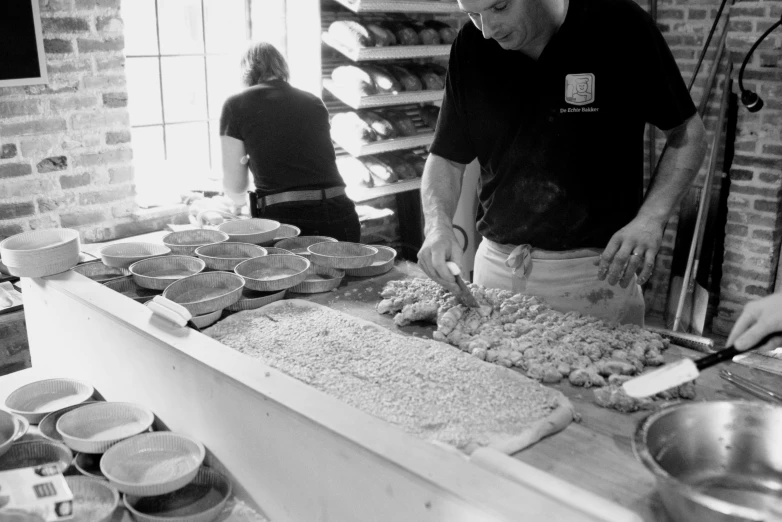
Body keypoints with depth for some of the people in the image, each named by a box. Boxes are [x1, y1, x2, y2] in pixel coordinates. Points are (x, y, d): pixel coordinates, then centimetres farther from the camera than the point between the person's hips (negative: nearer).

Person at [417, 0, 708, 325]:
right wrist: (438, 225, -15)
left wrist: (650, 219, -18)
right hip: (496, 266, 3)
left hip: (597, 271, -3)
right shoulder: (471, 47, -2)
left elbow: (688, 134, -3)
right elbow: (446, 158, 4)